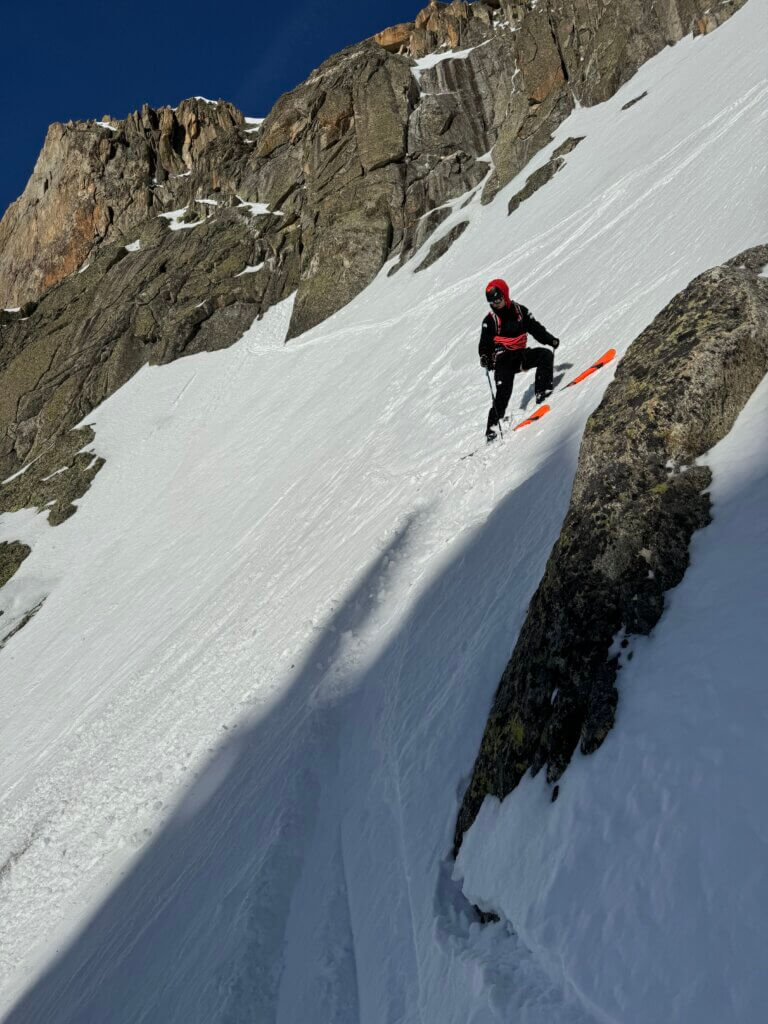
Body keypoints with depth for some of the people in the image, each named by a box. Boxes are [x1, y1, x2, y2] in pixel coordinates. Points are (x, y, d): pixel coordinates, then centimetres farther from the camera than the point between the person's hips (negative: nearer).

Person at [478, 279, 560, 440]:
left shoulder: (519, 310, 4)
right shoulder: (490, 320, -4)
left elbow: (535, 328, 11)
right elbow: (485, 343, -6)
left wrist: (550, 340, 0)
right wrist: (484, 357, -26)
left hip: (521, 355, 4)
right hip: (504, 360, -4)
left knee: (546, 355, -18)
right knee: (503, 394, -13)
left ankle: (542, 392, -18)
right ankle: (492, 427, -6)